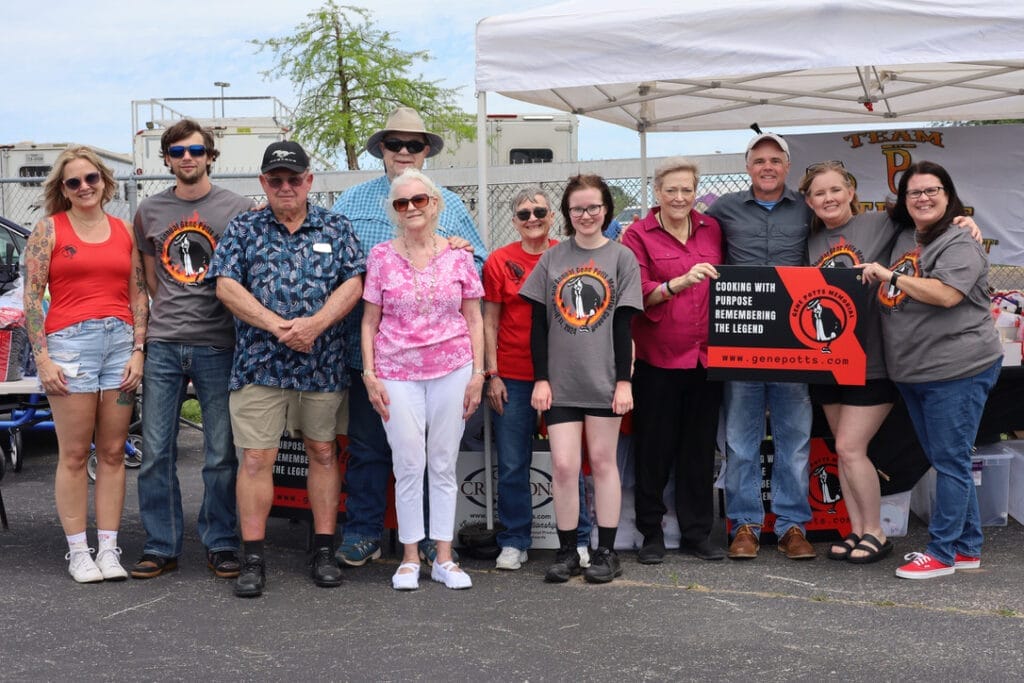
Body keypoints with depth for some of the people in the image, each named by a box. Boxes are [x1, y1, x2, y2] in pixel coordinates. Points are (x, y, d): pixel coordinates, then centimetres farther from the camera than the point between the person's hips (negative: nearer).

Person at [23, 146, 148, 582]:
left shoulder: (124, 231, 13)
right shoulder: (49, 228, 4)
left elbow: (139, 296, 12)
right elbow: (31, 297, -1)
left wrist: (138, 350, 2)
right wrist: (43, 358, -8)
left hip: (120, 341, 3)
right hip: (70, 341, -3)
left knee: (113, 452, 4)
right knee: (74, 454, -1)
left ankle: (108, 548, 9)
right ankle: (78, 552, 5)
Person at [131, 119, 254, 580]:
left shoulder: (238, 209, 2)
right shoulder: (149, 212, 11)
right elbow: (151, 278, 19)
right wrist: (172, 315, 9)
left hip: (217, 346, -3)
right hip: (163, 345, 3)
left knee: (221, 455, 3)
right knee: (155, 452, 4)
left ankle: (221, 545, 15)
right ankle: (160, 546, 16)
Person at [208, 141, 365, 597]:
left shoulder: (335, 228, 9)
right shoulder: (243, 229, 7)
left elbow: (353, 283, 0)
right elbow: (226, 286, -4)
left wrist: (315, 324, -16)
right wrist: (276, 325, -15)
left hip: (322, 364, 1)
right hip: (258, 364, -1)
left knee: (323, 452, 8)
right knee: (256, 457, -3)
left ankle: (324, 551, 17)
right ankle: (253, 559, 6)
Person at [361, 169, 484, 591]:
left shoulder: (458, 257, 4)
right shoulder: (381, 256, 3)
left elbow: (474, 320, 7)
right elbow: (369, 322, 5)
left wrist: (477, 373, 1)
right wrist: (370, 374, -2)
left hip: (452, 371, 1)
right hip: (398, 373, -1)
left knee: (444, 465, 7)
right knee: (409, 465, 0)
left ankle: (444, 558, 16)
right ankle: (410, 558, 13)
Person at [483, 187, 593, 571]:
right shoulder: (500, 261, 2)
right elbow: (489, 322, 4)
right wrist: (492, 374, -2)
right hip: (513, 378, 0)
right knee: (512, 464, 5)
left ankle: (579, 541, 19)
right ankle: (514, 542, 18)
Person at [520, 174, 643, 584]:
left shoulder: (621, 258, 2)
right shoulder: (551, 259, 6)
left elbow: (623, 324, 0)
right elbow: (538, 324, 6)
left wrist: (624, 380, -5)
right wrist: (540, 378, -1)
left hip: (603, 378, -1)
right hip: (560, 379, 1)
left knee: (602, 461, 6)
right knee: (563, 465, -2)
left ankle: (606, 552, 15)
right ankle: (567, 552, 11)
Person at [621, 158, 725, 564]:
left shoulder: (712, 230, 11)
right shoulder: (638, 236, -1)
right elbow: (637, 295, -9)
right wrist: (680, 281, -23)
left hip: (706, 356, 4)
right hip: (658, 358, -3)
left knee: (700, 448, 9)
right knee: (654, 449, 4)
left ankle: (697, 533, 20)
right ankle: (651, 534, 17)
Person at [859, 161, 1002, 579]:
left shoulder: (960, 243, -9)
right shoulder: (901, 239, 13)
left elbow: (946, 294, -24)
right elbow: (888, 294, 29)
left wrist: (887, 276, -17)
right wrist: (875, 278, 9)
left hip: (957, 370, -8)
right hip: (912, 373, 8)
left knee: (950, 461, -3)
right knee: (944, 462, 14)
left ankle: (942, 553, 4)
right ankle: (967, 548, 24)